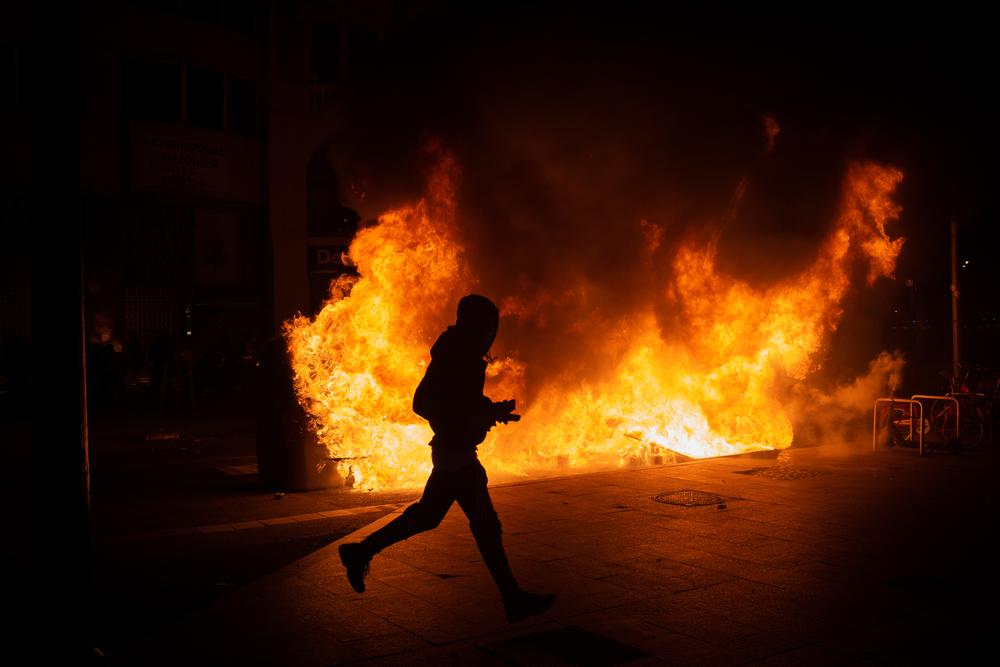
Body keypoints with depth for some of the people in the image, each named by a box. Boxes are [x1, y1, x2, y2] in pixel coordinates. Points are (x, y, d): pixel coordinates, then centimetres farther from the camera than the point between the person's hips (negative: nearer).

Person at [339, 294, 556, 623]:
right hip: (456, 453, -10)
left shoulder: (463, 355, 13)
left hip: (453, 452, 10)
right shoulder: (454, 357, -17)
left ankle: (360, 552, 25)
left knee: (427, 514, 18)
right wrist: (475, 419, -23)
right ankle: (513, 599, 2)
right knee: (485, 523, -5)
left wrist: (493, 410, 7)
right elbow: (422, 403, -23)